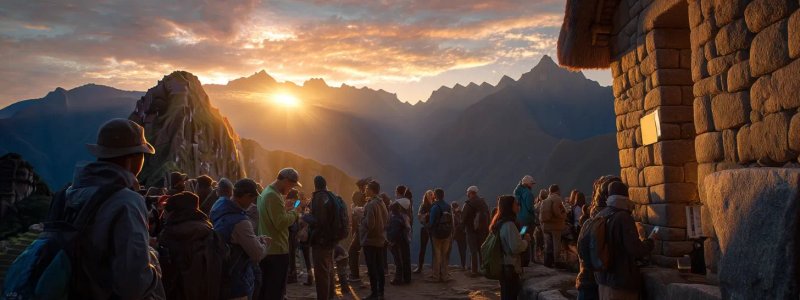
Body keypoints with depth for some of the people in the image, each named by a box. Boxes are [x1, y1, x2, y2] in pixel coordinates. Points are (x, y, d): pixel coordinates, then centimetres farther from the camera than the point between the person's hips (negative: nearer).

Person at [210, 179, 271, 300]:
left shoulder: (219, 207, 0)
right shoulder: (240, 222, -28)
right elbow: (258, 255, -22)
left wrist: (257, 240, 4)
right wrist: (265, 243, -3)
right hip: (235, 285, -9)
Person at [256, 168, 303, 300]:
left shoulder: (266, 191, 14)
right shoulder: (274, 196, -19)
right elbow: (281, 223, -24)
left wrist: (284, 208, 11)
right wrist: (294, 211, -10)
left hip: (266, 249, 10)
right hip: (276, 251, -10)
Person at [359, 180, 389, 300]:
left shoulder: (371, 205, -19)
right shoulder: (381, 203, 8)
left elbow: (369, 224, -22)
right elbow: (387, 219, 16)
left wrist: (362, 220, -4)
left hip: (370, 240, -8)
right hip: (380, 239, 9)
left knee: (372, 268, -2)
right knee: (379, 267, 13)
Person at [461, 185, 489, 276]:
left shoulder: (468, 203, -10)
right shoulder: (483, 202, 9)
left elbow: (464, 217, -14)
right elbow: (488, 215, 10)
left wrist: (463, 227, 0)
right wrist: (487, 229, 13)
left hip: (472, 229, -5)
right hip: (483, 229, 6)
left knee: (473, 251, -1)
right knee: (481, 250, 14)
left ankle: (474, 271, -2)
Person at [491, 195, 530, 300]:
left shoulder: (500, 222, 10)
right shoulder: (509, 224, -19)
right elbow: (516, 247, -24)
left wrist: (522, 239, 16)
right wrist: (526, 240, -7)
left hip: (503, 266, 10)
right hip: (509, 267, -10)